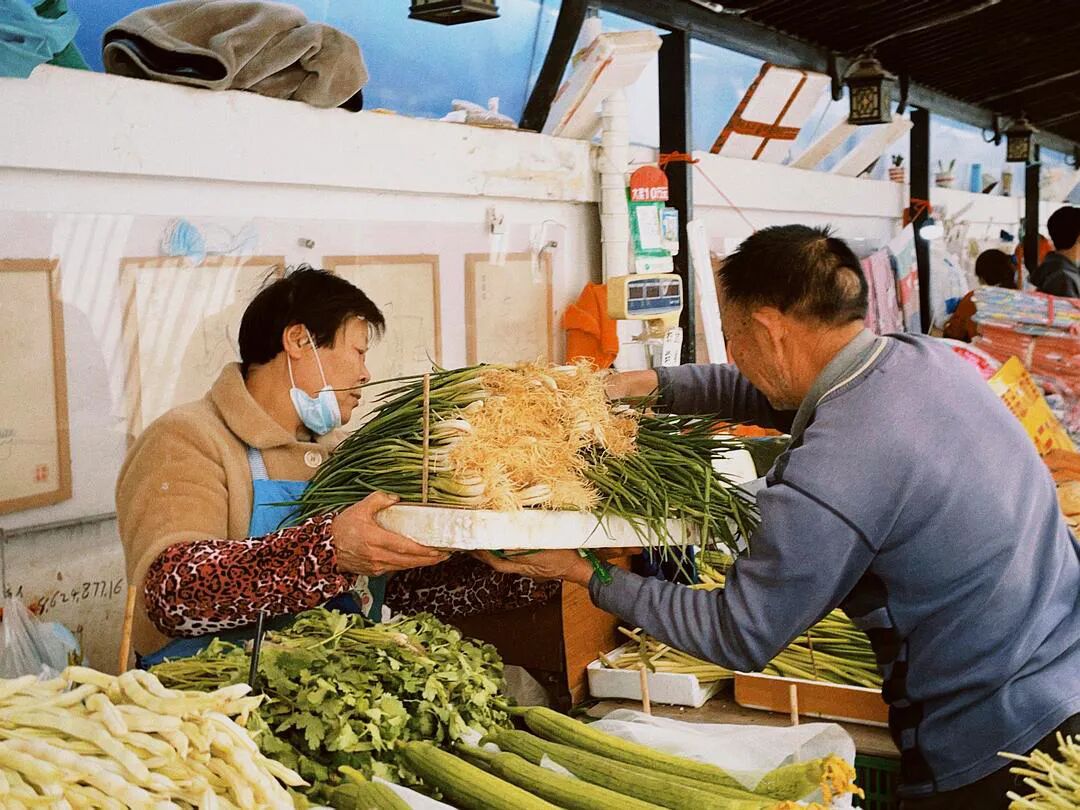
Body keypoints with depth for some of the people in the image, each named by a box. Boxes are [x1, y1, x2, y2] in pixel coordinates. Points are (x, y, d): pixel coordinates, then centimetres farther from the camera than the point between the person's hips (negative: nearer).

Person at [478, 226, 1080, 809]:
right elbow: (783, 393, 15)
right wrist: (651, 383, 11)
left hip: (994, 750, -8)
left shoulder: (826, 482, -29)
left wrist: (588, 575, -7)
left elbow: (738, 638, -14)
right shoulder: (930, 358, -3)